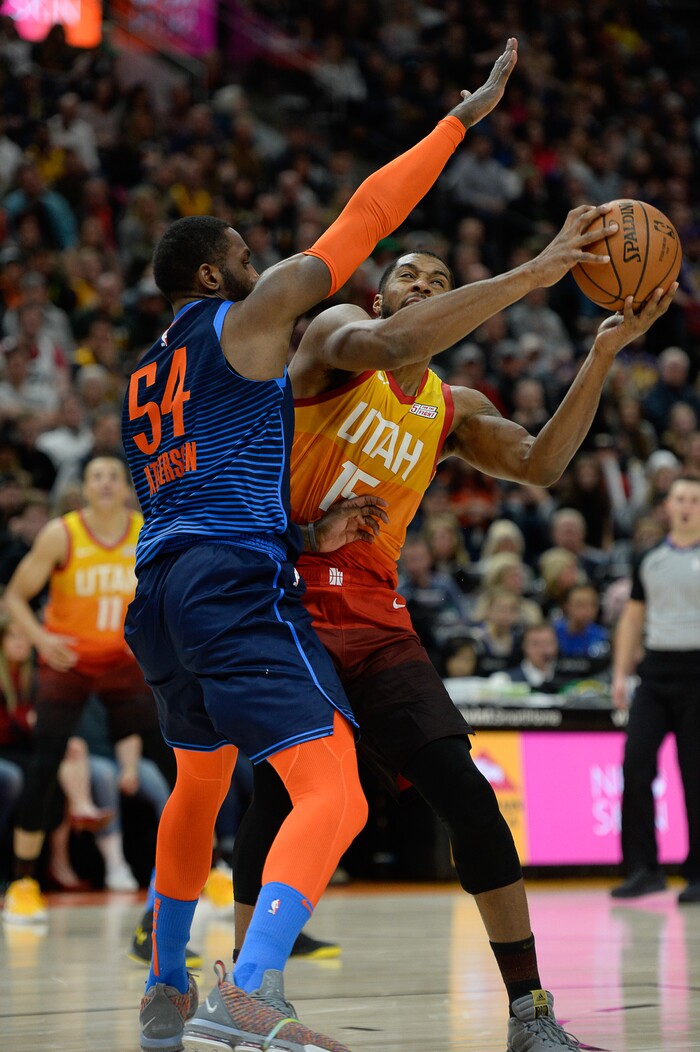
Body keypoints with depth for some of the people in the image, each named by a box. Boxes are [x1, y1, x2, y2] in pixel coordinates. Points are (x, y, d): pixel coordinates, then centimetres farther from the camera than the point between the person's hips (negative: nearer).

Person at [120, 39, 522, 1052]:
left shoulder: (144, 379, 25)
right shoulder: (245, 321, 4)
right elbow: (365, 216, 3)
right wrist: (464, 116, 8)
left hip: (159, 590, 9)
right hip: (240, 583, -9)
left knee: (200, 784, 29)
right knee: (334, 797, -18)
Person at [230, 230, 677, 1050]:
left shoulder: (450, 411, 16)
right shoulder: (335, 335, 0)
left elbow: (541, 465, 3)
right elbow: (387, 345, -23)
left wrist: (602, 356, -4)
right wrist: (528, 275, -24)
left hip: (372, 619, 4)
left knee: (465, 792, -8)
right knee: (279, 793, -8)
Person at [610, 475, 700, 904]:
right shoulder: (649, 560, 14)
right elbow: (633, 618, 18)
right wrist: (621, 672, 10)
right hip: (654, 671, 4)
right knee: (636, 765, -7)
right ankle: (644, 868, -1)